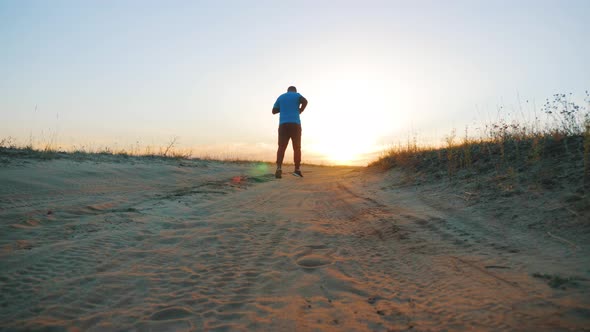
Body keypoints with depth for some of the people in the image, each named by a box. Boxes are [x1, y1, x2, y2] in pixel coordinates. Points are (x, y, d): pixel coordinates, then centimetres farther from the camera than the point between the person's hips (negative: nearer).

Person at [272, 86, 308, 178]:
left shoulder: (280, 97, 22)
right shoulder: (297, 95, 13)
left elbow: (274, 111, 20)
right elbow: (305, 101, -8)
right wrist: (300, 111, 8)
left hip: (283, 124, 2)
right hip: (295, 124, -2)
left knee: (281, 147, -4)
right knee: (297, 147, 4)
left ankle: (279, 168, -24)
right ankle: (297, 170, -2)